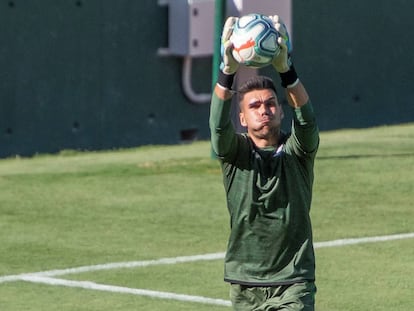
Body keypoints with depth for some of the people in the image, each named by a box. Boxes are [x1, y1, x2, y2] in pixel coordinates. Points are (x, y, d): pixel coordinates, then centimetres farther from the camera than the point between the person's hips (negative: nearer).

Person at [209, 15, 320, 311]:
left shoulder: (297, 151, 0)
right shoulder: (235, 153, 1)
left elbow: (307, 119, -20)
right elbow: (219, 125, -19)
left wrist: (285, 69, -36)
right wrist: (228, 70, -36)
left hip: (293, 285, -2)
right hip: (245, 284, 2)